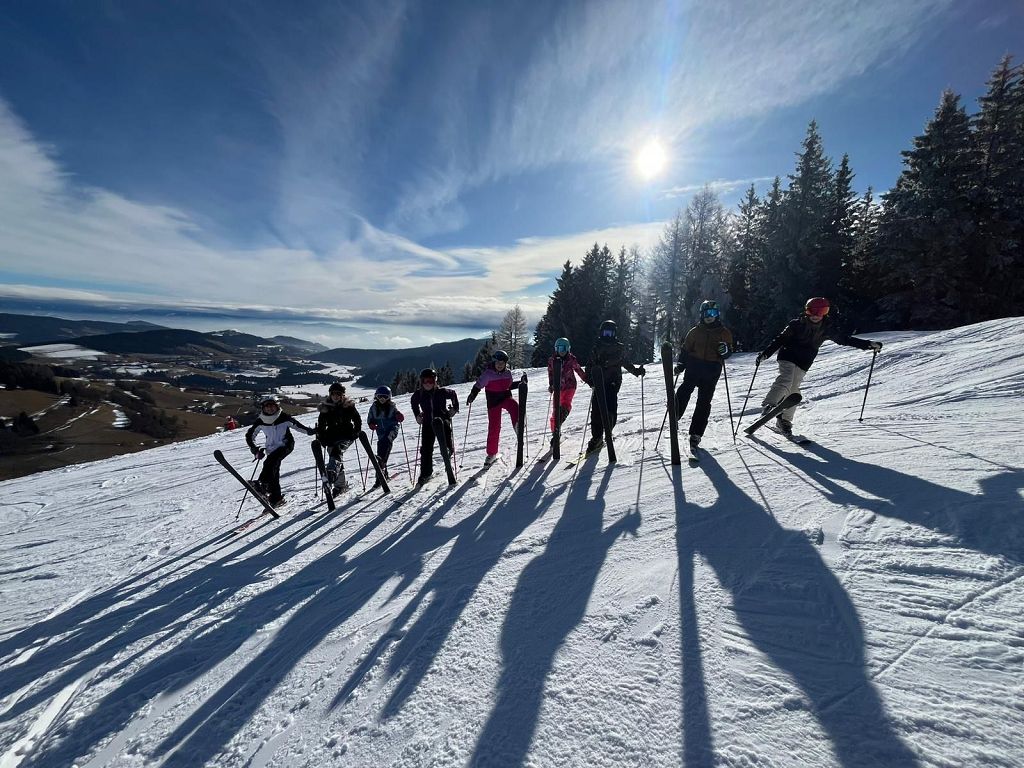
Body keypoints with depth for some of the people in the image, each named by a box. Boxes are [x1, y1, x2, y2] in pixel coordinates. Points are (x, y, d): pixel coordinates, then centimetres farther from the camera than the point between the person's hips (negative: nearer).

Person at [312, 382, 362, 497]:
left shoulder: (348, 406, -1)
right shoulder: (325, 408, 6)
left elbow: (357, 420, 6)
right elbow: (321, 425, 12)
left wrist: (356, 432, -4)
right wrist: (321, 438, 3)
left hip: (346, 435, -3)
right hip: (331, 436, 3)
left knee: (337, 450, -28)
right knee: (336, 457, 0)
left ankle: (331, 477, -41)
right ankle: (341, 485, 11)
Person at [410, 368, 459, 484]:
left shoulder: (441, 392, -10)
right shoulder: (418, 394, -4)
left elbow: (453, 394, 10)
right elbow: (413, 402, 18)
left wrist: (455, 408, 6)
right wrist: (417, 415, 15)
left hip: (443, 418, -1)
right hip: (428, 423, 1)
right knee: (426, 449, -1)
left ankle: (450, 447, 6)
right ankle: (425, 472, 16)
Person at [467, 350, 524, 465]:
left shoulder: (507, 373, 2)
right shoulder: (487, 374, -11)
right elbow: (478, 386, -8)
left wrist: (520, 383, 5)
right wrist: (472, 395, -23)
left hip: (506, 397, 3)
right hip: (493, 402, -3)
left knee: (514, 406, -34)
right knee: (494, 428, 1)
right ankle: (491, 454, 15)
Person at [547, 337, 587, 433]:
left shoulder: (571, 359, -3)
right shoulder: (552, 360, 0)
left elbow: (579, 370, 7)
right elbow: (550, 373, 9)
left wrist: (587, 380, 9)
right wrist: (551, 385, -1)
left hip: (570, 386, -1)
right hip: (558, 387, 2)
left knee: (566, 405, -24)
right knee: (556, 408, 4)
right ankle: (555, 431, 18)